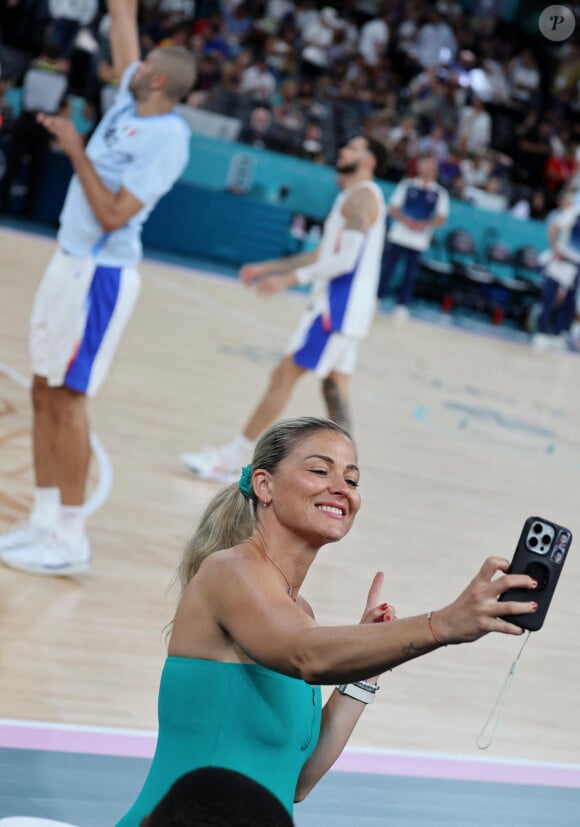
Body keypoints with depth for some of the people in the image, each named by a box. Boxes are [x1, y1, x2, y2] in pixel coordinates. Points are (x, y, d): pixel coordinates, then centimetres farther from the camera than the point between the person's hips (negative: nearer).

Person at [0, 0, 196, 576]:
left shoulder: (168, 138, -17)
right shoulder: (130, 103, 7)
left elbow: (112, 215, -24)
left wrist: (76, 150, -19)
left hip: (100, 274, -9)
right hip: (69, 263, 9)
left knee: (67, 398, -7)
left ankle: (69, 540, -2)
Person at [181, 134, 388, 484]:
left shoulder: (362, 196, -12)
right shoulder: (352, 197, 20)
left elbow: (346, 259, -22)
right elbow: (323, 254, 25)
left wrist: (289, 279, -19)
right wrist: (267, 267, 20)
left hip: (340, 307, -10)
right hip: (340, 306, 10)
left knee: (284, 376, -7)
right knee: (335, 387, 9)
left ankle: (230, 459, -3)